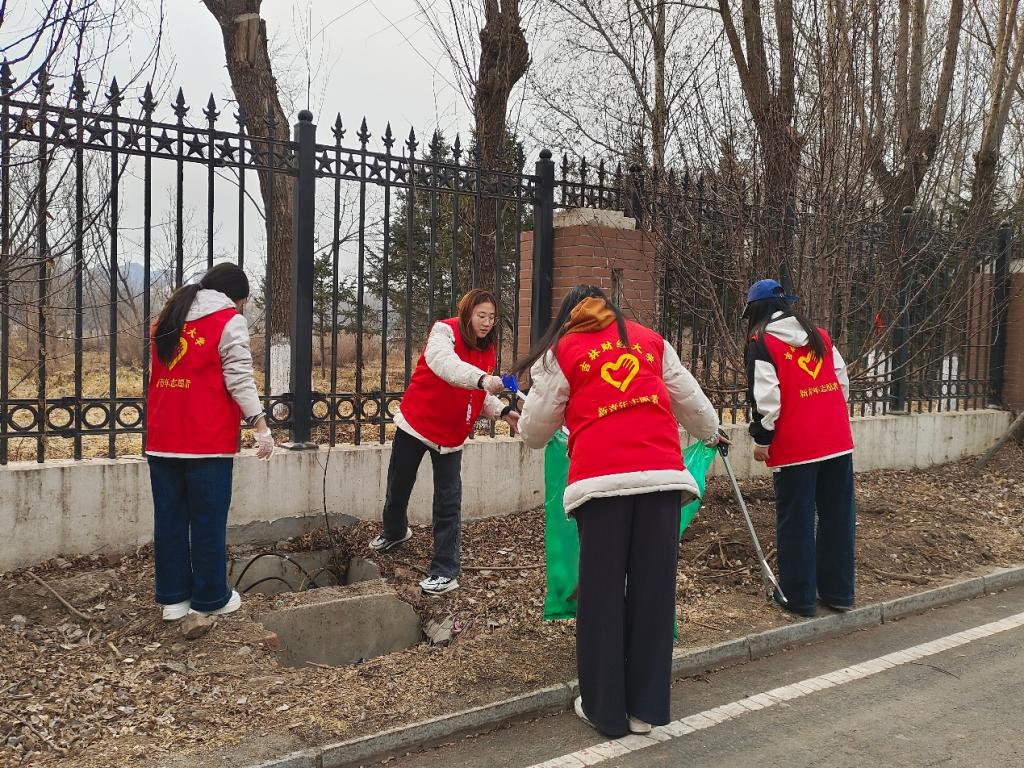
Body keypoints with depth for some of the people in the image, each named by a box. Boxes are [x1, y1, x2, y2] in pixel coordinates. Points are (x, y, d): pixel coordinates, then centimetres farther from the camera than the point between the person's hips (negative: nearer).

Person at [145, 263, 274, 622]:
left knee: (169, 519, 11)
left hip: (162, 440, 6)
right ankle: (210, 598, 13)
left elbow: (163, 374, 19)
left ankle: (172, 597, 18)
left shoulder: (167, 318, 16)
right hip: (208, 441, -6)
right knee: (208, 521, 3)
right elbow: (239, 378, -11)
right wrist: (261, 426, -10)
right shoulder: (229, 321, -4)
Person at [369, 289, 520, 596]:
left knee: (448, 501, -3)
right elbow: (443, 362, -39)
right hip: (415, 424, -3)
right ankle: (395, 531, 45)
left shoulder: (486, 351, 3)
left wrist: (503, 411, -7)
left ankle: (445, 571, 4)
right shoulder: (445, 331, -16)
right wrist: (481, 379, -55)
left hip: (451, 435, 4)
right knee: (398, 489, 13)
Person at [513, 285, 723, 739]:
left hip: (602, 477, -3)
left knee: (601, 592, 7)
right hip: (662, 472, 3)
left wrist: (526, 428, 40)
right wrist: (711, 433, 48)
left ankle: (604, 709, 14)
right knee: (653, 588, 9)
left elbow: (536, 431, 16)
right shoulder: (650, 340, 21)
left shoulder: (559, 351, 12)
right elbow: (689, 400, 28)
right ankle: (646, 707, 17)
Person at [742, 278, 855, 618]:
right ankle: (838, 592, 21)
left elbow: (765, 395, -12)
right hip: (837, 440, 6)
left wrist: (761, 438, -3)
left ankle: (799, 597, 9)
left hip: (794, 446, -6)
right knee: (837, 516, 12)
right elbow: (842, 381, 15)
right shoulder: (820, 335, 13)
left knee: (795, 521, 3)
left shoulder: (761, 341, -5)